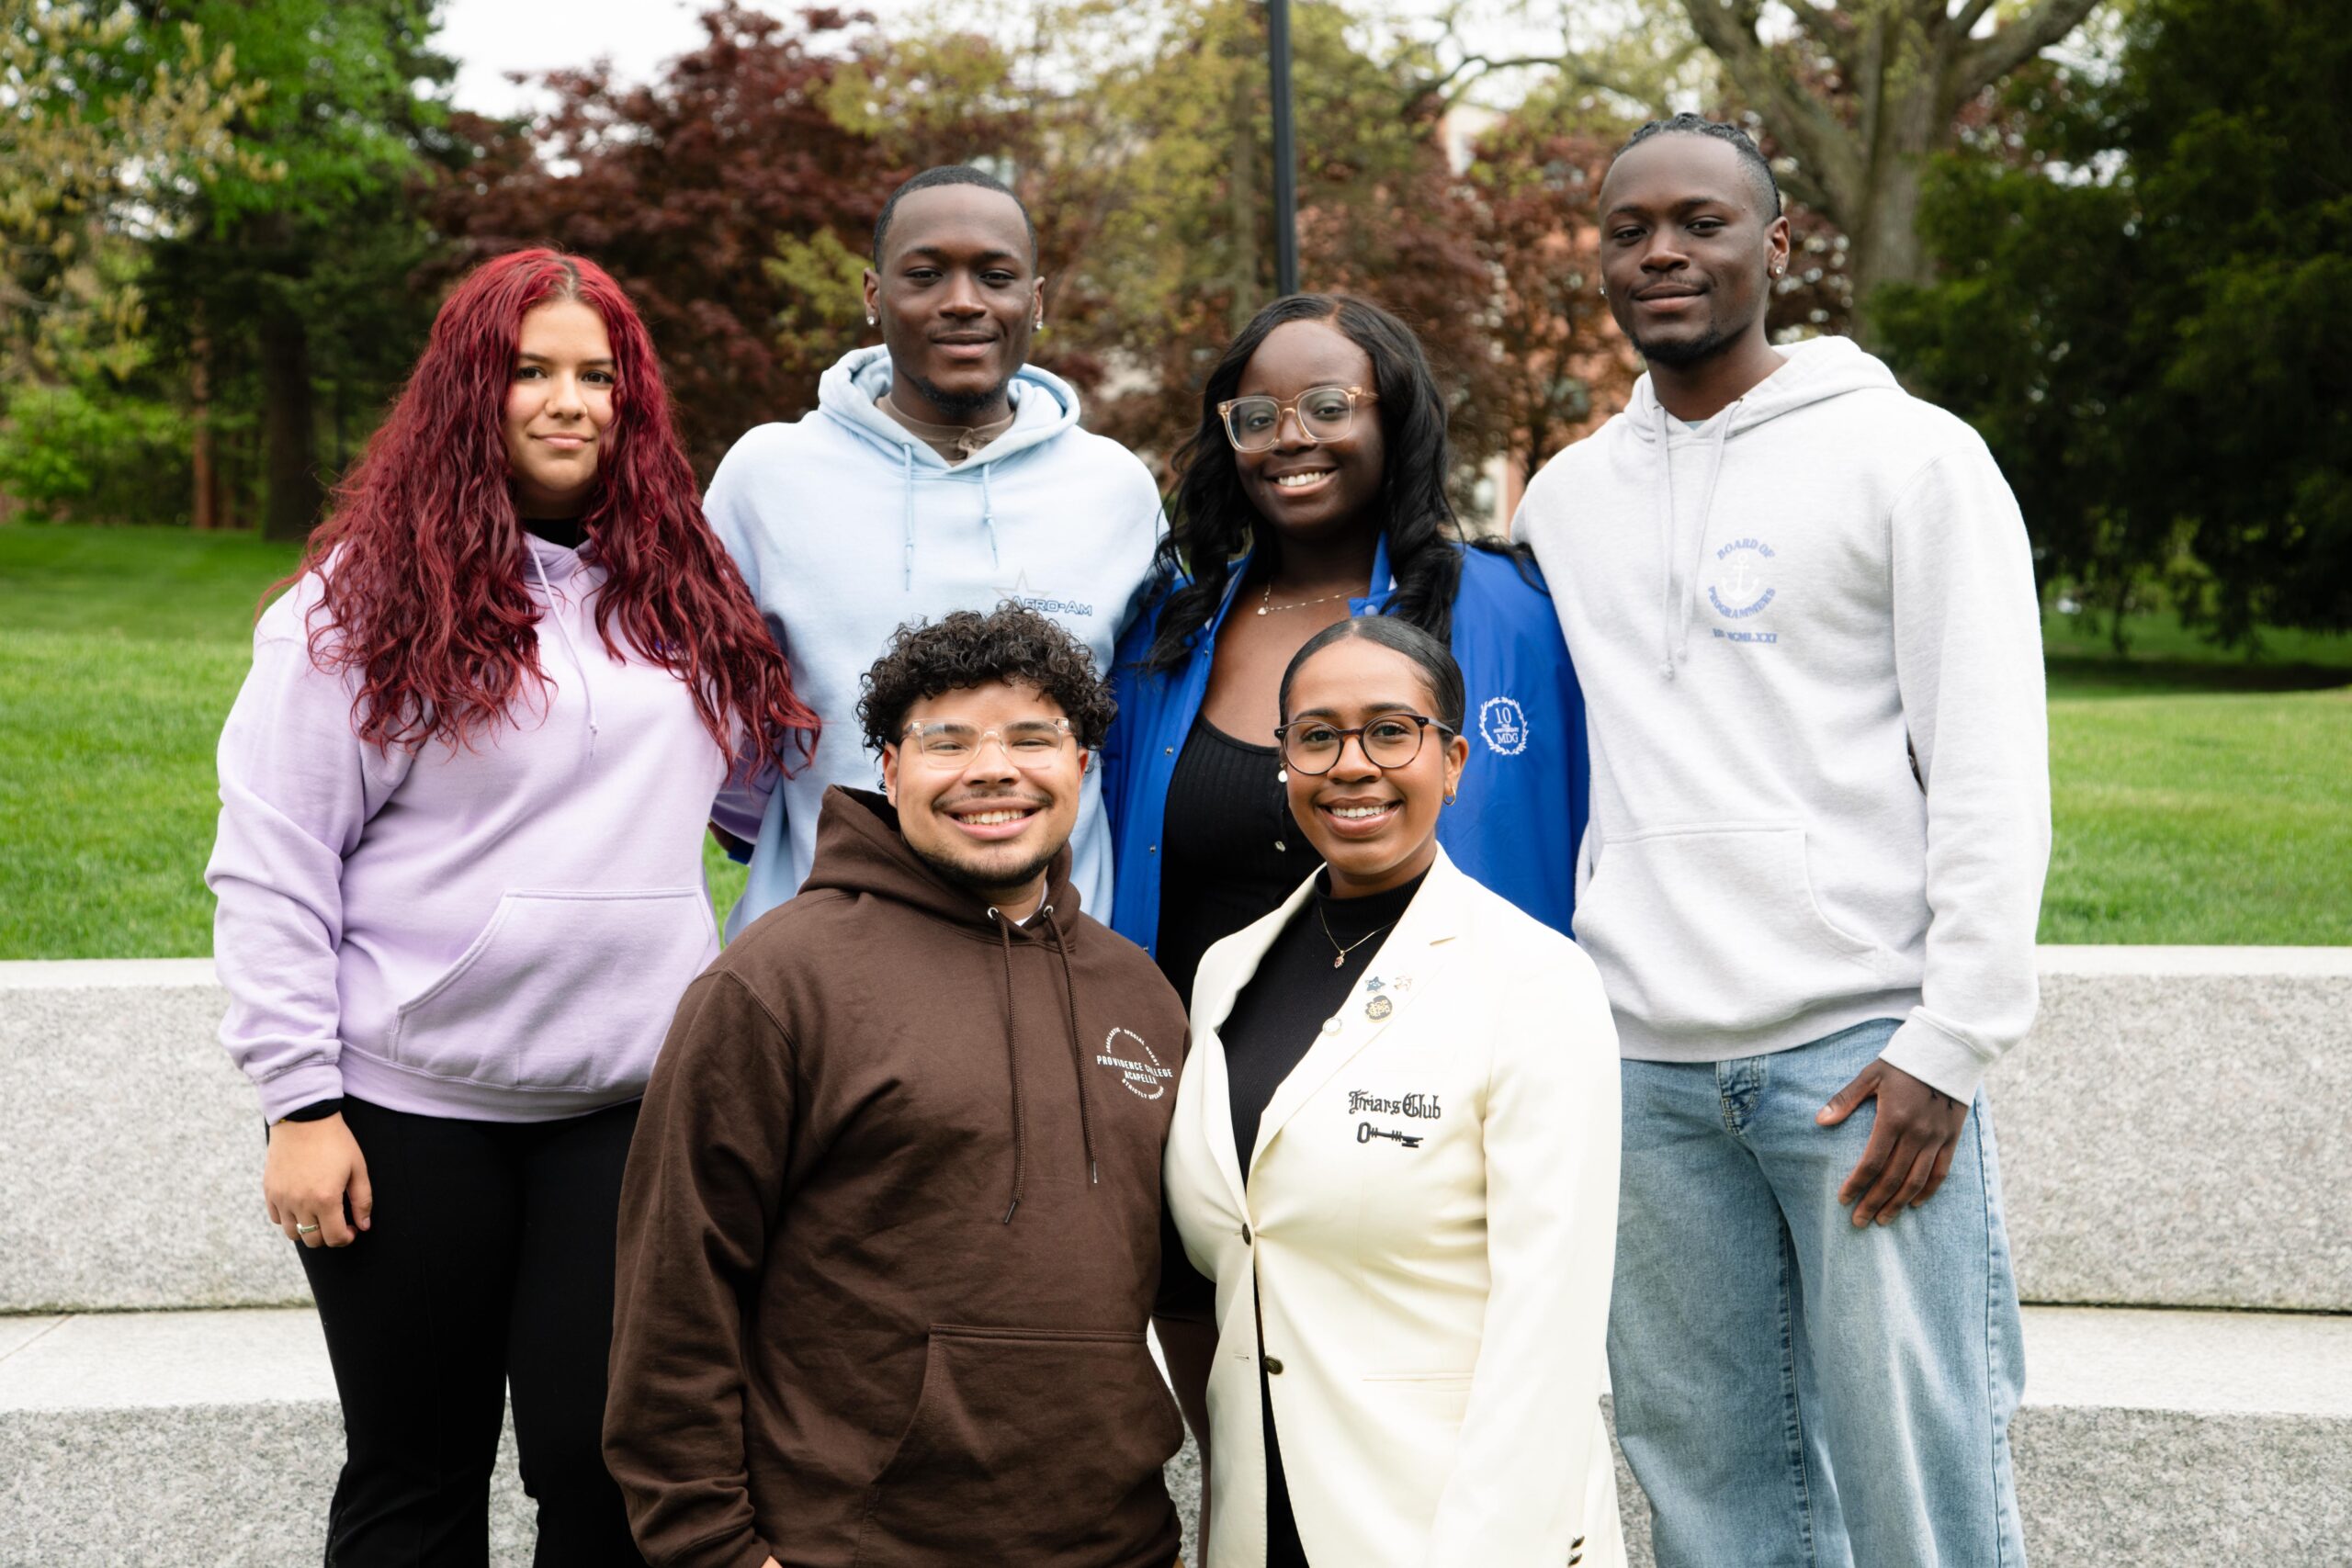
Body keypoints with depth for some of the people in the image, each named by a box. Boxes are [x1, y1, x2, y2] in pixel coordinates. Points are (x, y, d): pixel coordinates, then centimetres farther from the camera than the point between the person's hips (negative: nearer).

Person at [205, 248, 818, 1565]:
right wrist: (300, 1102, -9)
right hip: (409, 1111, -3)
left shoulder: (684, 591, 10)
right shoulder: (366, 598, -4)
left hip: (632, 1105, 3)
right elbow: (270, 870, -5)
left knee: (609, 1459, 3)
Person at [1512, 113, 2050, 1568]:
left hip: (1861, 1048, -4)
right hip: (1646, 1065, 4)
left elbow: (1992, 771, -5)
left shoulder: (1909, 454, 0)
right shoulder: (1567, 493, 15)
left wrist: (1951, 1038, -12)